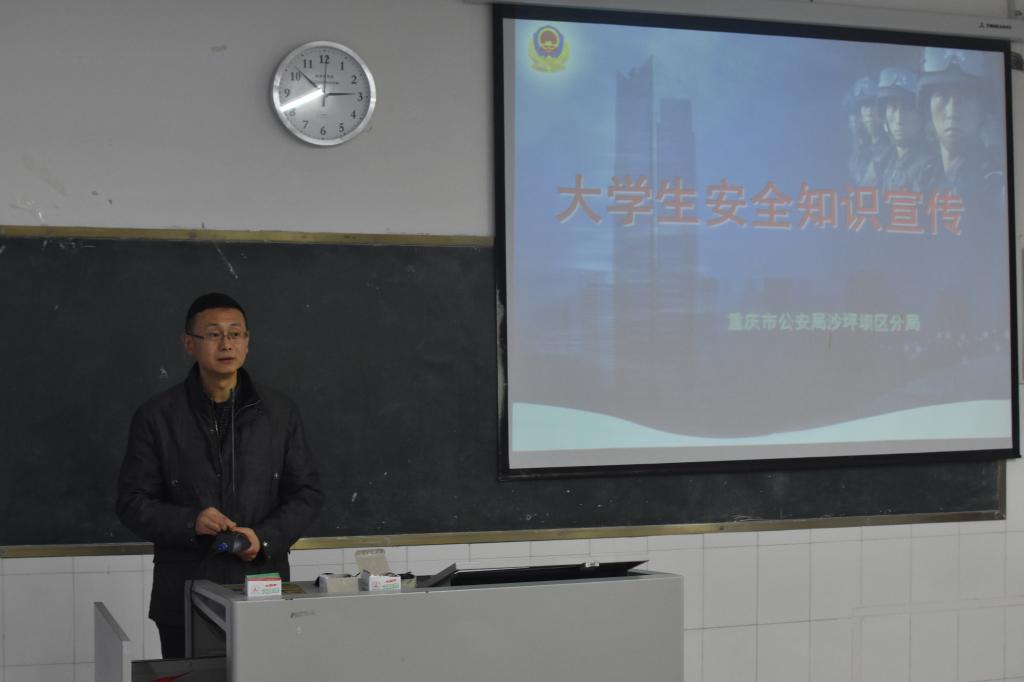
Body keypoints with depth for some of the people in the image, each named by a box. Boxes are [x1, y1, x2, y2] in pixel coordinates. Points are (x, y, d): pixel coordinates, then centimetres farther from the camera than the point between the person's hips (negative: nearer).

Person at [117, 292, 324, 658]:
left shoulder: (280, 412, 6)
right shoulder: (157, 417, 1)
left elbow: (307, 493, 7)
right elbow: (132, 502, 1)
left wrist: (265, 537, -10)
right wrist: (190, 522, -17)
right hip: (184, 597, -1)